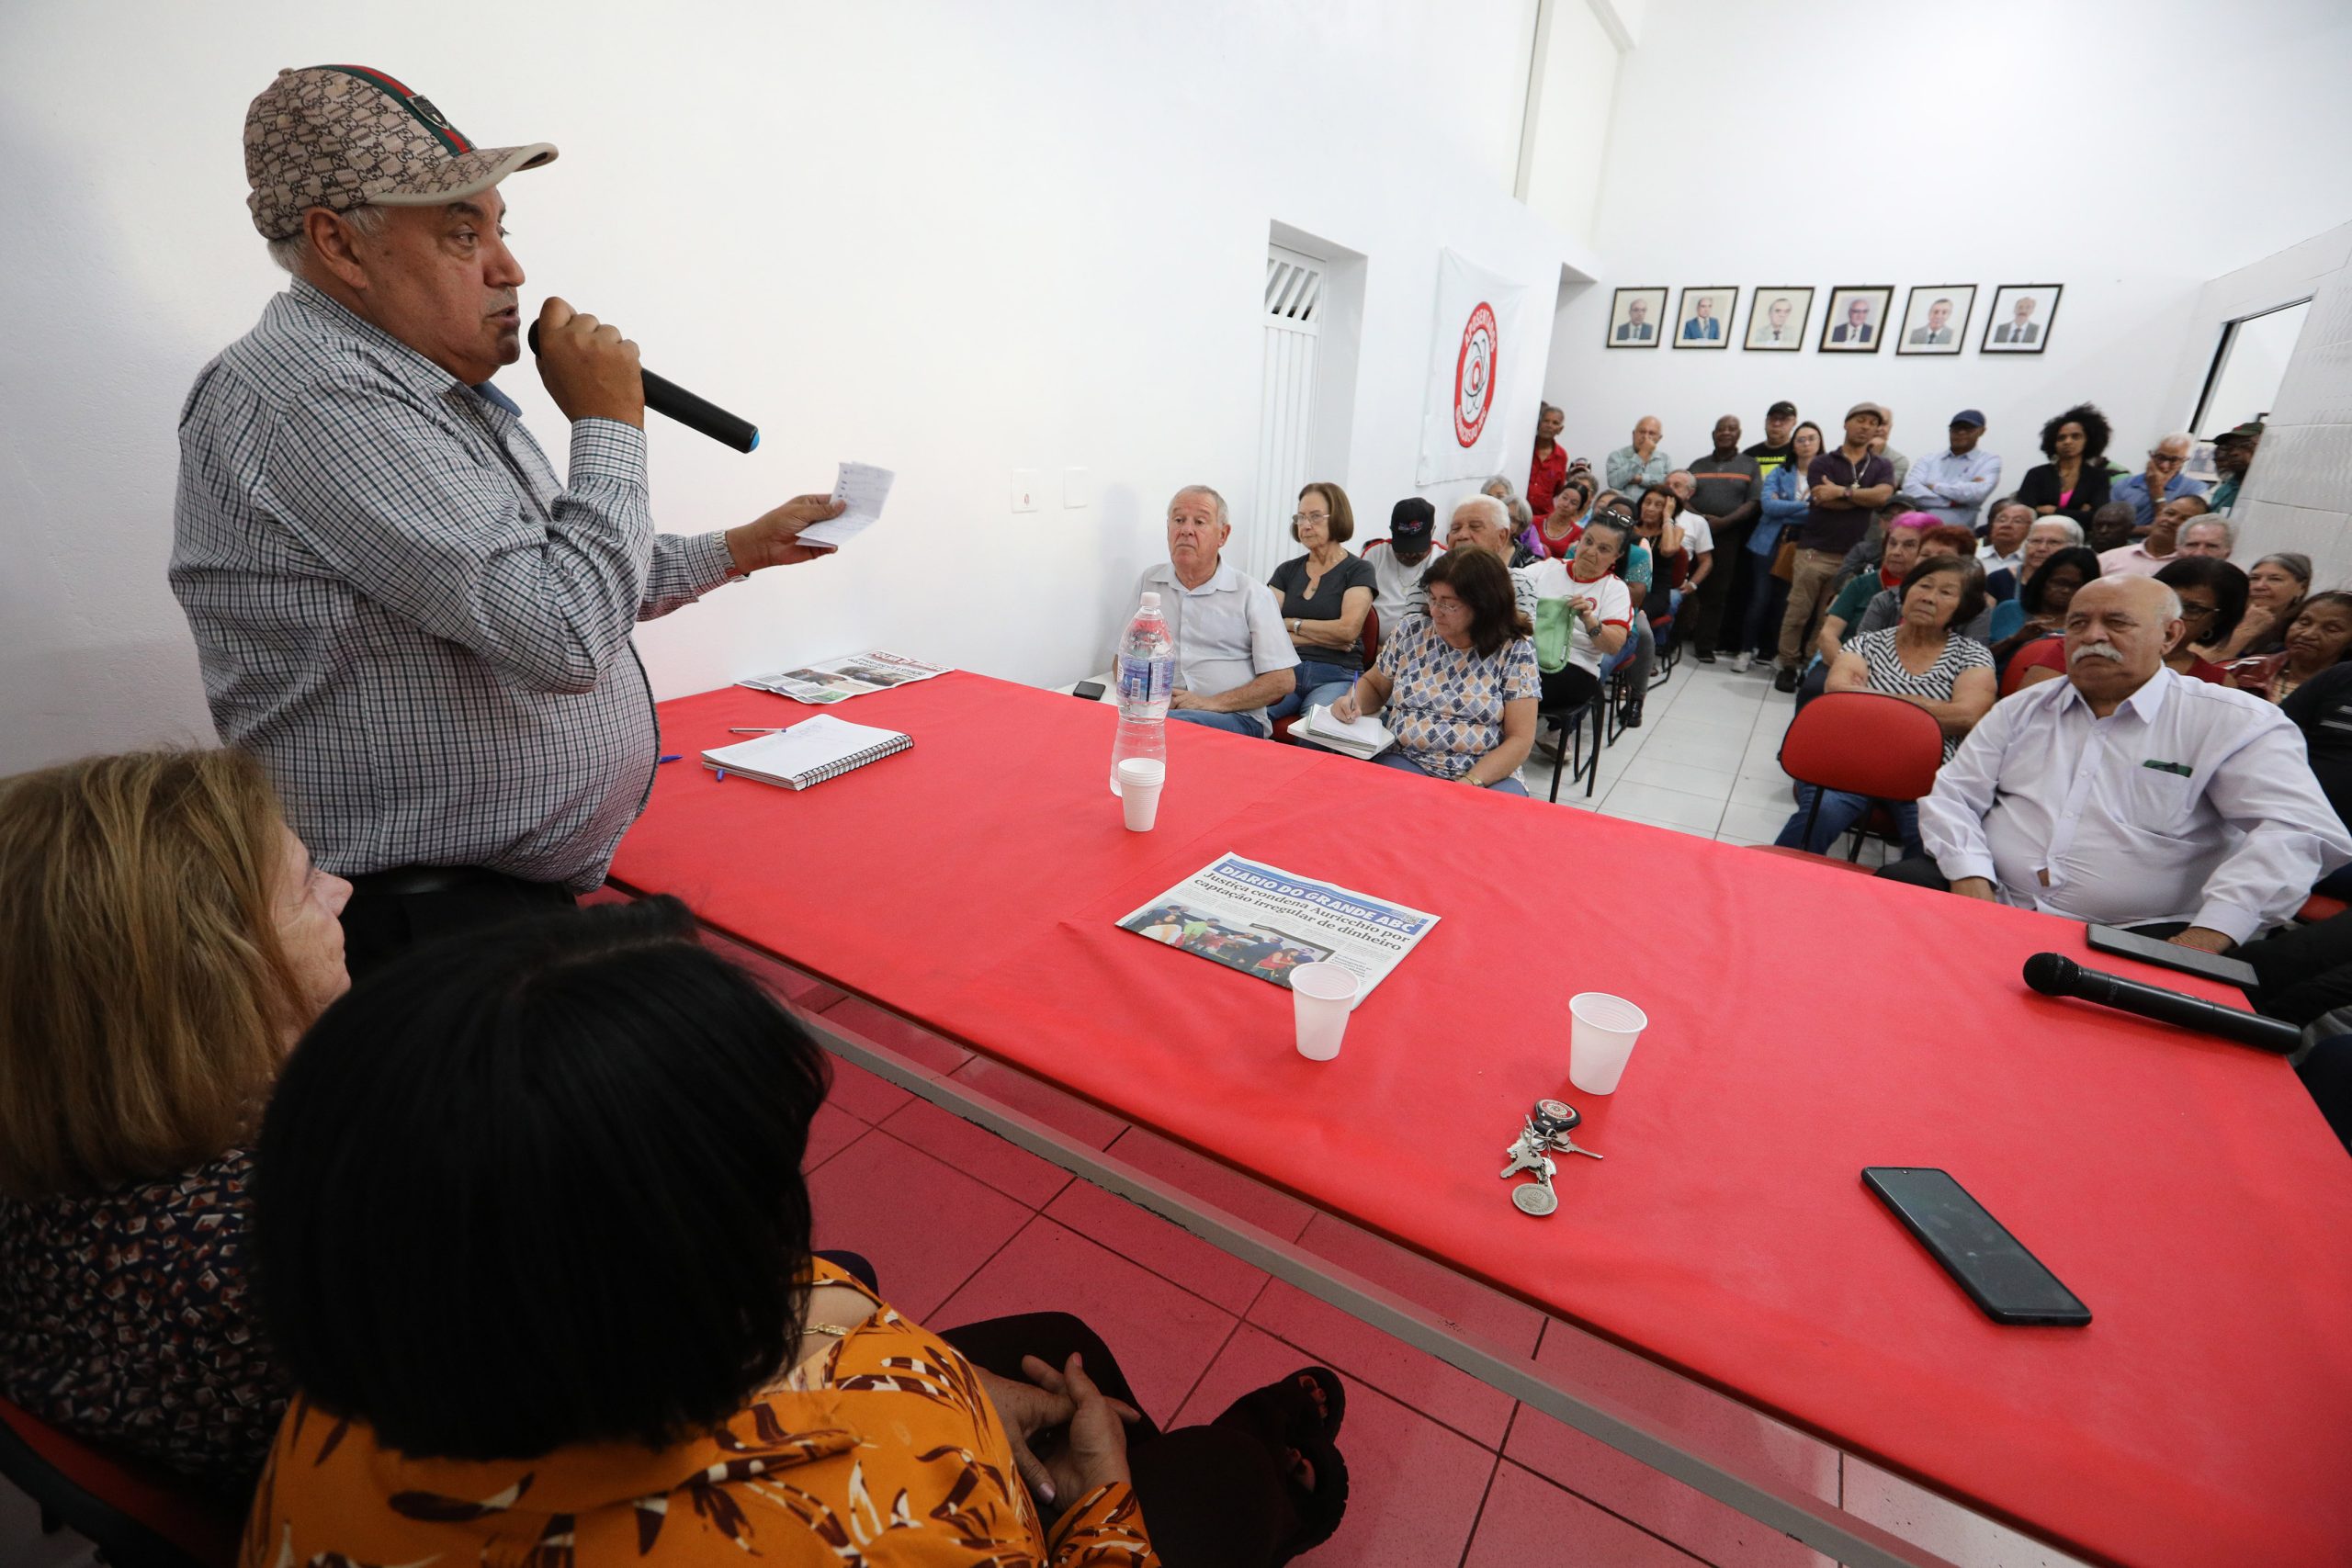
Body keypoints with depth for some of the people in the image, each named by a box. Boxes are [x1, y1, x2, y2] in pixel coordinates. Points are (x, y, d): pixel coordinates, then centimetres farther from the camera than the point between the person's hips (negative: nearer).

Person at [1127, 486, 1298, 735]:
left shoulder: (1252, 595, 6)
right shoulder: (1148, 582, 17)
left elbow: (1283, 681, 1)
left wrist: (1211, 703, -11)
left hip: (1236, 718, -3)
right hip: (1156, 710, 4)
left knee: (1175, 723, -39)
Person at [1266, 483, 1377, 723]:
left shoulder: (1358, 570, 8)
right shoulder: (1287, 570, 18)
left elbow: (1348, 630, -7)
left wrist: (1292, 624, 2)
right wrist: (1324, 638, -4)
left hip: (1336, 677, -3)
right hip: (1286, 670, 3)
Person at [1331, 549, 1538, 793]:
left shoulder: (1515, 649, -3)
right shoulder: (1411, 631, 4)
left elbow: (1520, 739, -6)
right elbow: (1373, 684, 20)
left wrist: (1469, 784, -19)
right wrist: (1353, 701, -4)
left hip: (1487, 774, -1)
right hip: (1406, 762, 1)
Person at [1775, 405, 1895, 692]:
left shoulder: (1882, 466, 14)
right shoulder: (1822, 463, 5)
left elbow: (1883, 495, -7)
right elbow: (1827, 501, -10)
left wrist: (1842, 491, -11)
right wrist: (1865, 496, -5)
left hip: (1853, 555, 2)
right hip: (1815, 550, -2)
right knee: (1797, 613, -3)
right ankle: (1787, 667, 5)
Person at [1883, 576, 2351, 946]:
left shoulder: (2234, 723, 5)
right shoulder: (2022, 709, 15)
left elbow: (2298, 829, -8)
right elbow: (1952, 797, 8)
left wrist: (2209, 936, -22)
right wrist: (1970, 879, -12)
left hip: (2132, 938, -2)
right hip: (1994, 906, 3)